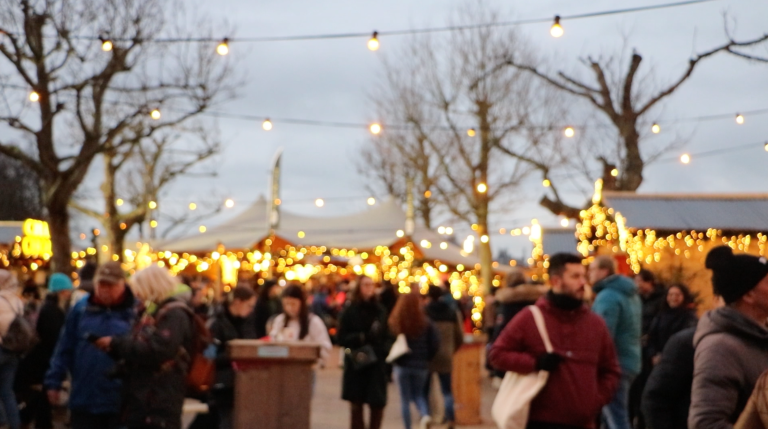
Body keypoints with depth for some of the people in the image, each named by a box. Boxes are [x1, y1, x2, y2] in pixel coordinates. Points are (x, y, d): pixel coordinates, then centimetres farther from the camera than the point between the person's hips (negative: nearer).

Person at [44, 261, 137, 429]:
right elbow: (64, 348, 6)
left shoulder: (135, 311, -4)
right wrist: (54, 382, 5)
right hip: (84, 400, 2)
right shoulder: (81, 309, 3)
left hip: (121, 403, -2)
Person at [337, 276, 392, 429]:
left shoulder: (380, 310, 6)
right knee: (356, 405, 4)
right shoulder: (350, 311, -2)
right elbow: (342, 338, -5)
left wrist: (385, 349, -9)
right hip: (356, 364, -2)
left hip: (376, 364, 2)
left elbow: (387, 336, 10)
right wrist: (362, 337, -18)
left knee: (378, 404, -2)